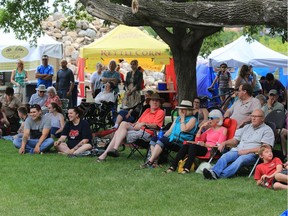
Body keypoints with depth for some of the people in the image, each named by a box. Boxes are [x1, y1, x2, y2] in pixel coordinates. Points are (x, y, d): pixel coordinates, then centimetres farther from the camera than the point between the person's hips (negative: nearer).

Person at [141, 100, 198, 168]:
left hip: (182, 141, -8)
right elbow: (170, 130, 23)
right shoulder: (177, 118, 26)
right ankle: (154, 160, -29)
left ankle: (150, 161, -33)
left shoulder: (192, 119, 2)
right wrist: (163, 136, 5)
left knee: (162, 140, -30)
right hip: (172, 138, 8)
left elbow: (184, 129, -13)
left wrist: (182, 118, -4)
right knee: (154, 138, -15)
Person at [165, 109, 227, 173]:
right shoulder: (209, 129, 27)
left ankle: (187, 168, -44)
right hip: (204, 149, 6)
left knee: (193, 146, -33)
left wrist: (205, 144, -13)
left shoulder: (223, 129, 6)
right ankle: (173, 166, -32)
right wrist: (201, 127, 14)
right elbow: (197, 141, 20)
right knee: (185, 146, -22)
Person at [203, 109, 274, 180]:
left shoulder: (267, 130, 7)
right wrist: (224, 143, 5)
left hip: (252, 154, -5)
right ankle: (214, 172, -49)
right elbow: (235, 140, 27)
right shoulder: (247, 127, 28)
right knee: (225, 156, -25)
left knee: (241, 159, -37)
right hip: (238, 150, 5)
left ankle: (222, 175, -55)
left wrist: (247, 151, -15)